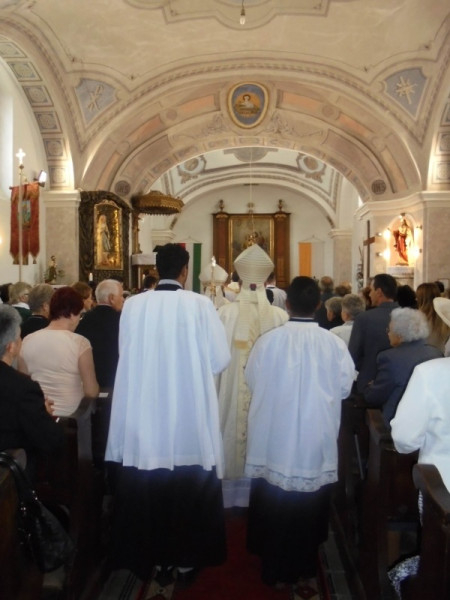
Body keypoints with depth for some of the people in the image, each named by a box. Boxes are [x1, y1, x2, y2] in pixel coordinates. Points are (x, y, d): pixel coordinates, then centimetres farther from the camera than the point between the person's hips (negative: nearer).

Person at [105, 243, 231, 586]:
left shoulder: (133, 305, -5)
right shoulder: (200, 304, -11)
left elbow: (126, 356, 5)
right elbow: (220, 358, -8)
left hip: (145, 415, 2)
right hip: (191, 416, -2)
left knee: (150, 488, 14)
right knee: (189, 488, 14)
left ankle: (158, 558, 27)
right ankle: (186, 558, 27)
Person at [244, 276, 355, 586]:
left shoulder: (268, 340, -15)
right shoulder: (334, 343, -14)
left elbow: (252, 381, -2)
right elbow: (345, 387, -3)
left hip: (275, 439, 0)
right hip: (317, 441, 1)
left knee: (274, 504, 18)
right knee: (310, 504, 20)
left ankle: (275, 566, 33)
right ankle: (305, 563, 37)